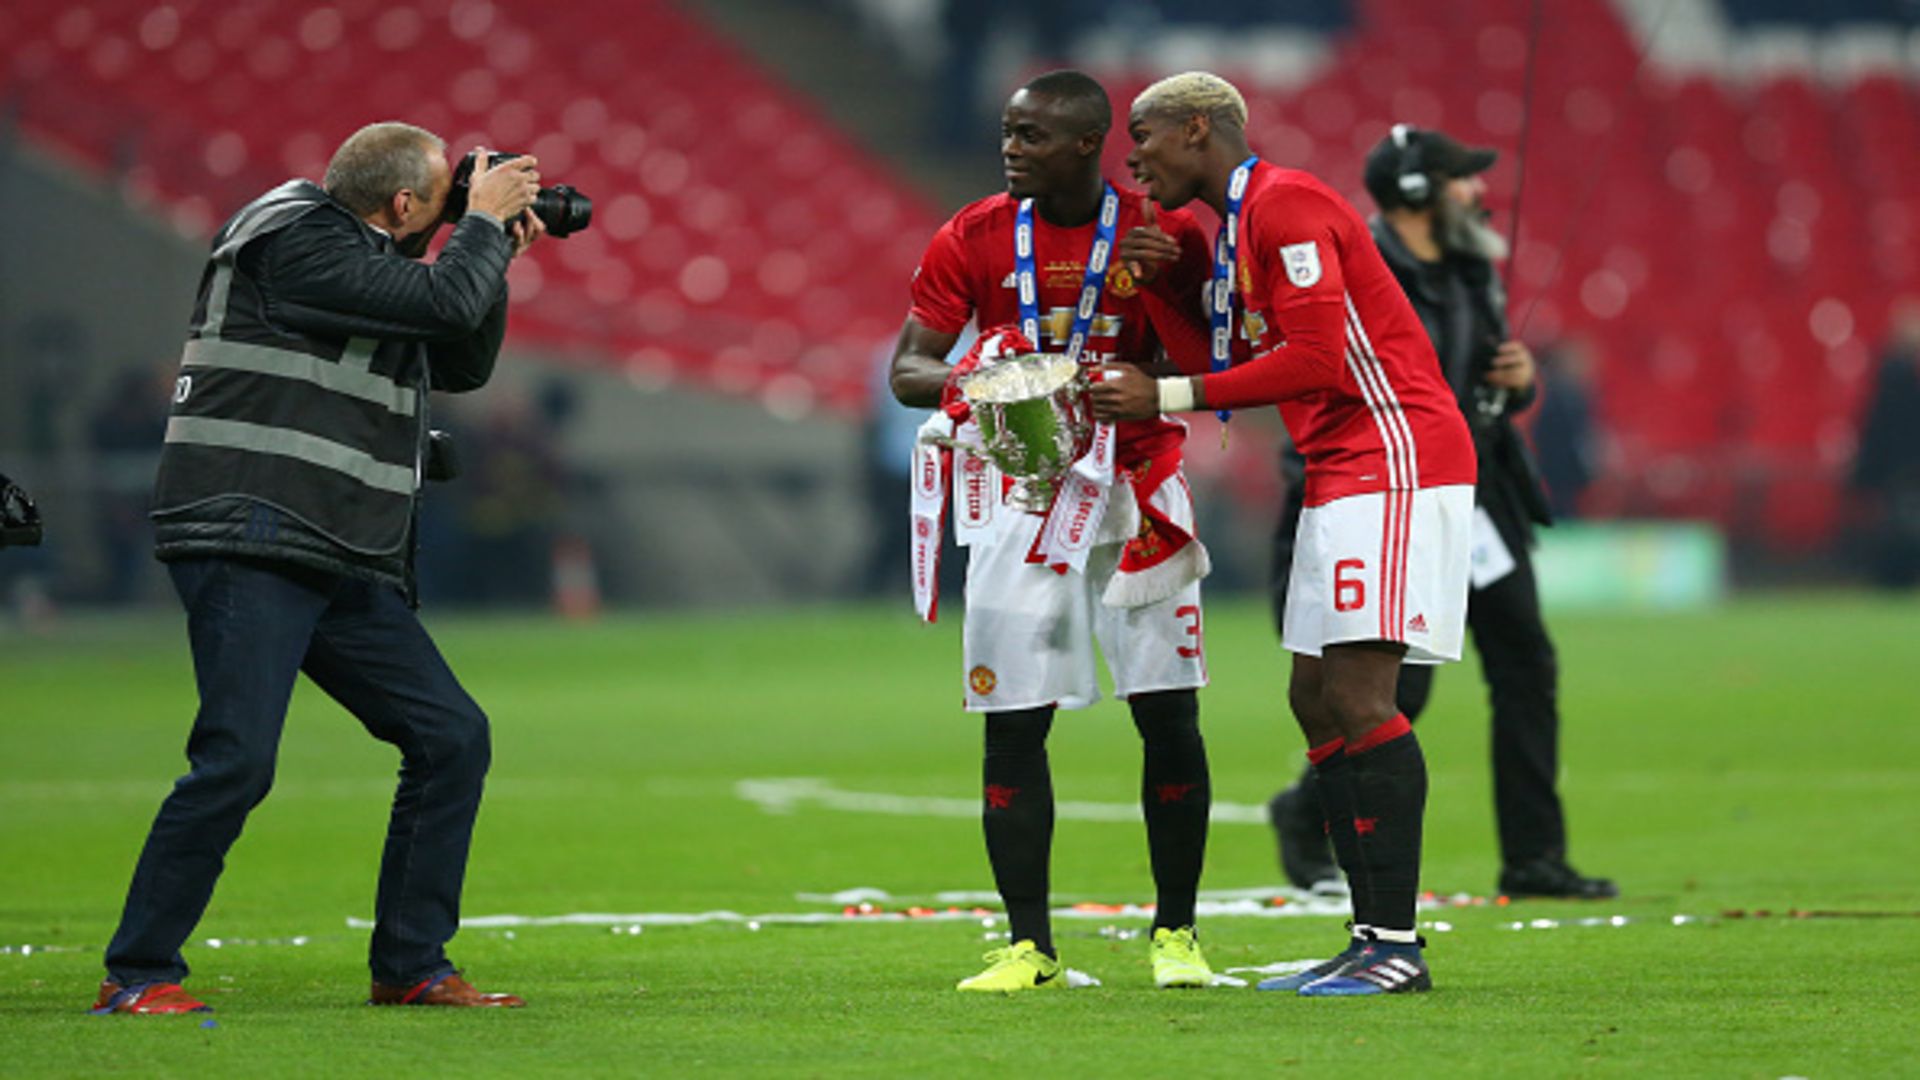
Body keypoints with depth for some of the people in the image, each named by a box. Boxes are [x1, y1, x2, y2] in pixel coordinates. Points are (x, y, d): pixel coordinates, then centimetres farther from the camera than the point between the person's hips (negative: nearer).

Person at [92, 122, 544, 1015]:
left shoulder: (364, 262, 18)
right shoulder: (296, 246, -12)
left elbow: (464, 364, 25)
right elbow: (447, 303, -18)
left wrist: (495, 256, 15)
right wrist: (484, 222, -1)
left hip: (348, 567, 10)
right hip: (248, 547, -10)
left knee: (451, 736, 4)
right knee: (237, 761, -18)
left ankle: (410, 966, 10)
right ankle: (138, 975, -8)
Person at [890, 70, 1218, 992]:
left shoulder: (1163, 236, -5)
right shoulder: (975, 239, -2)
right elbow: (906, 370, 0)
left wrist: (1140, 385, -19)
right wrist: (969, 380, -22)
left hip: (1135, 492, -1)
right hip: (1020, 495, 1)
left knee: (1169, 716, -3)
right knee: (1014, 724, -3)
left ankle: (1175, 934, 9)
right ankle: (1027, 944, 5)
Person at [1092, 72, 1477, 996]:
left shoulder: (1284, 206, -11)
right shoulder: (1236, 228, 20)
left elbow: (1316, 360, -19)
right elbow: (1223, 373, 20)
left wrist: (1166, 397, -14)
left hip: (1392, 460, -11)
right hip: (1342, 475, 11)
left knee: (1359, 697, -14)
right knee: (1317, 702, 8)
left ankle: (1398, 945, -15)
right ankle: (1371, 938, 10)